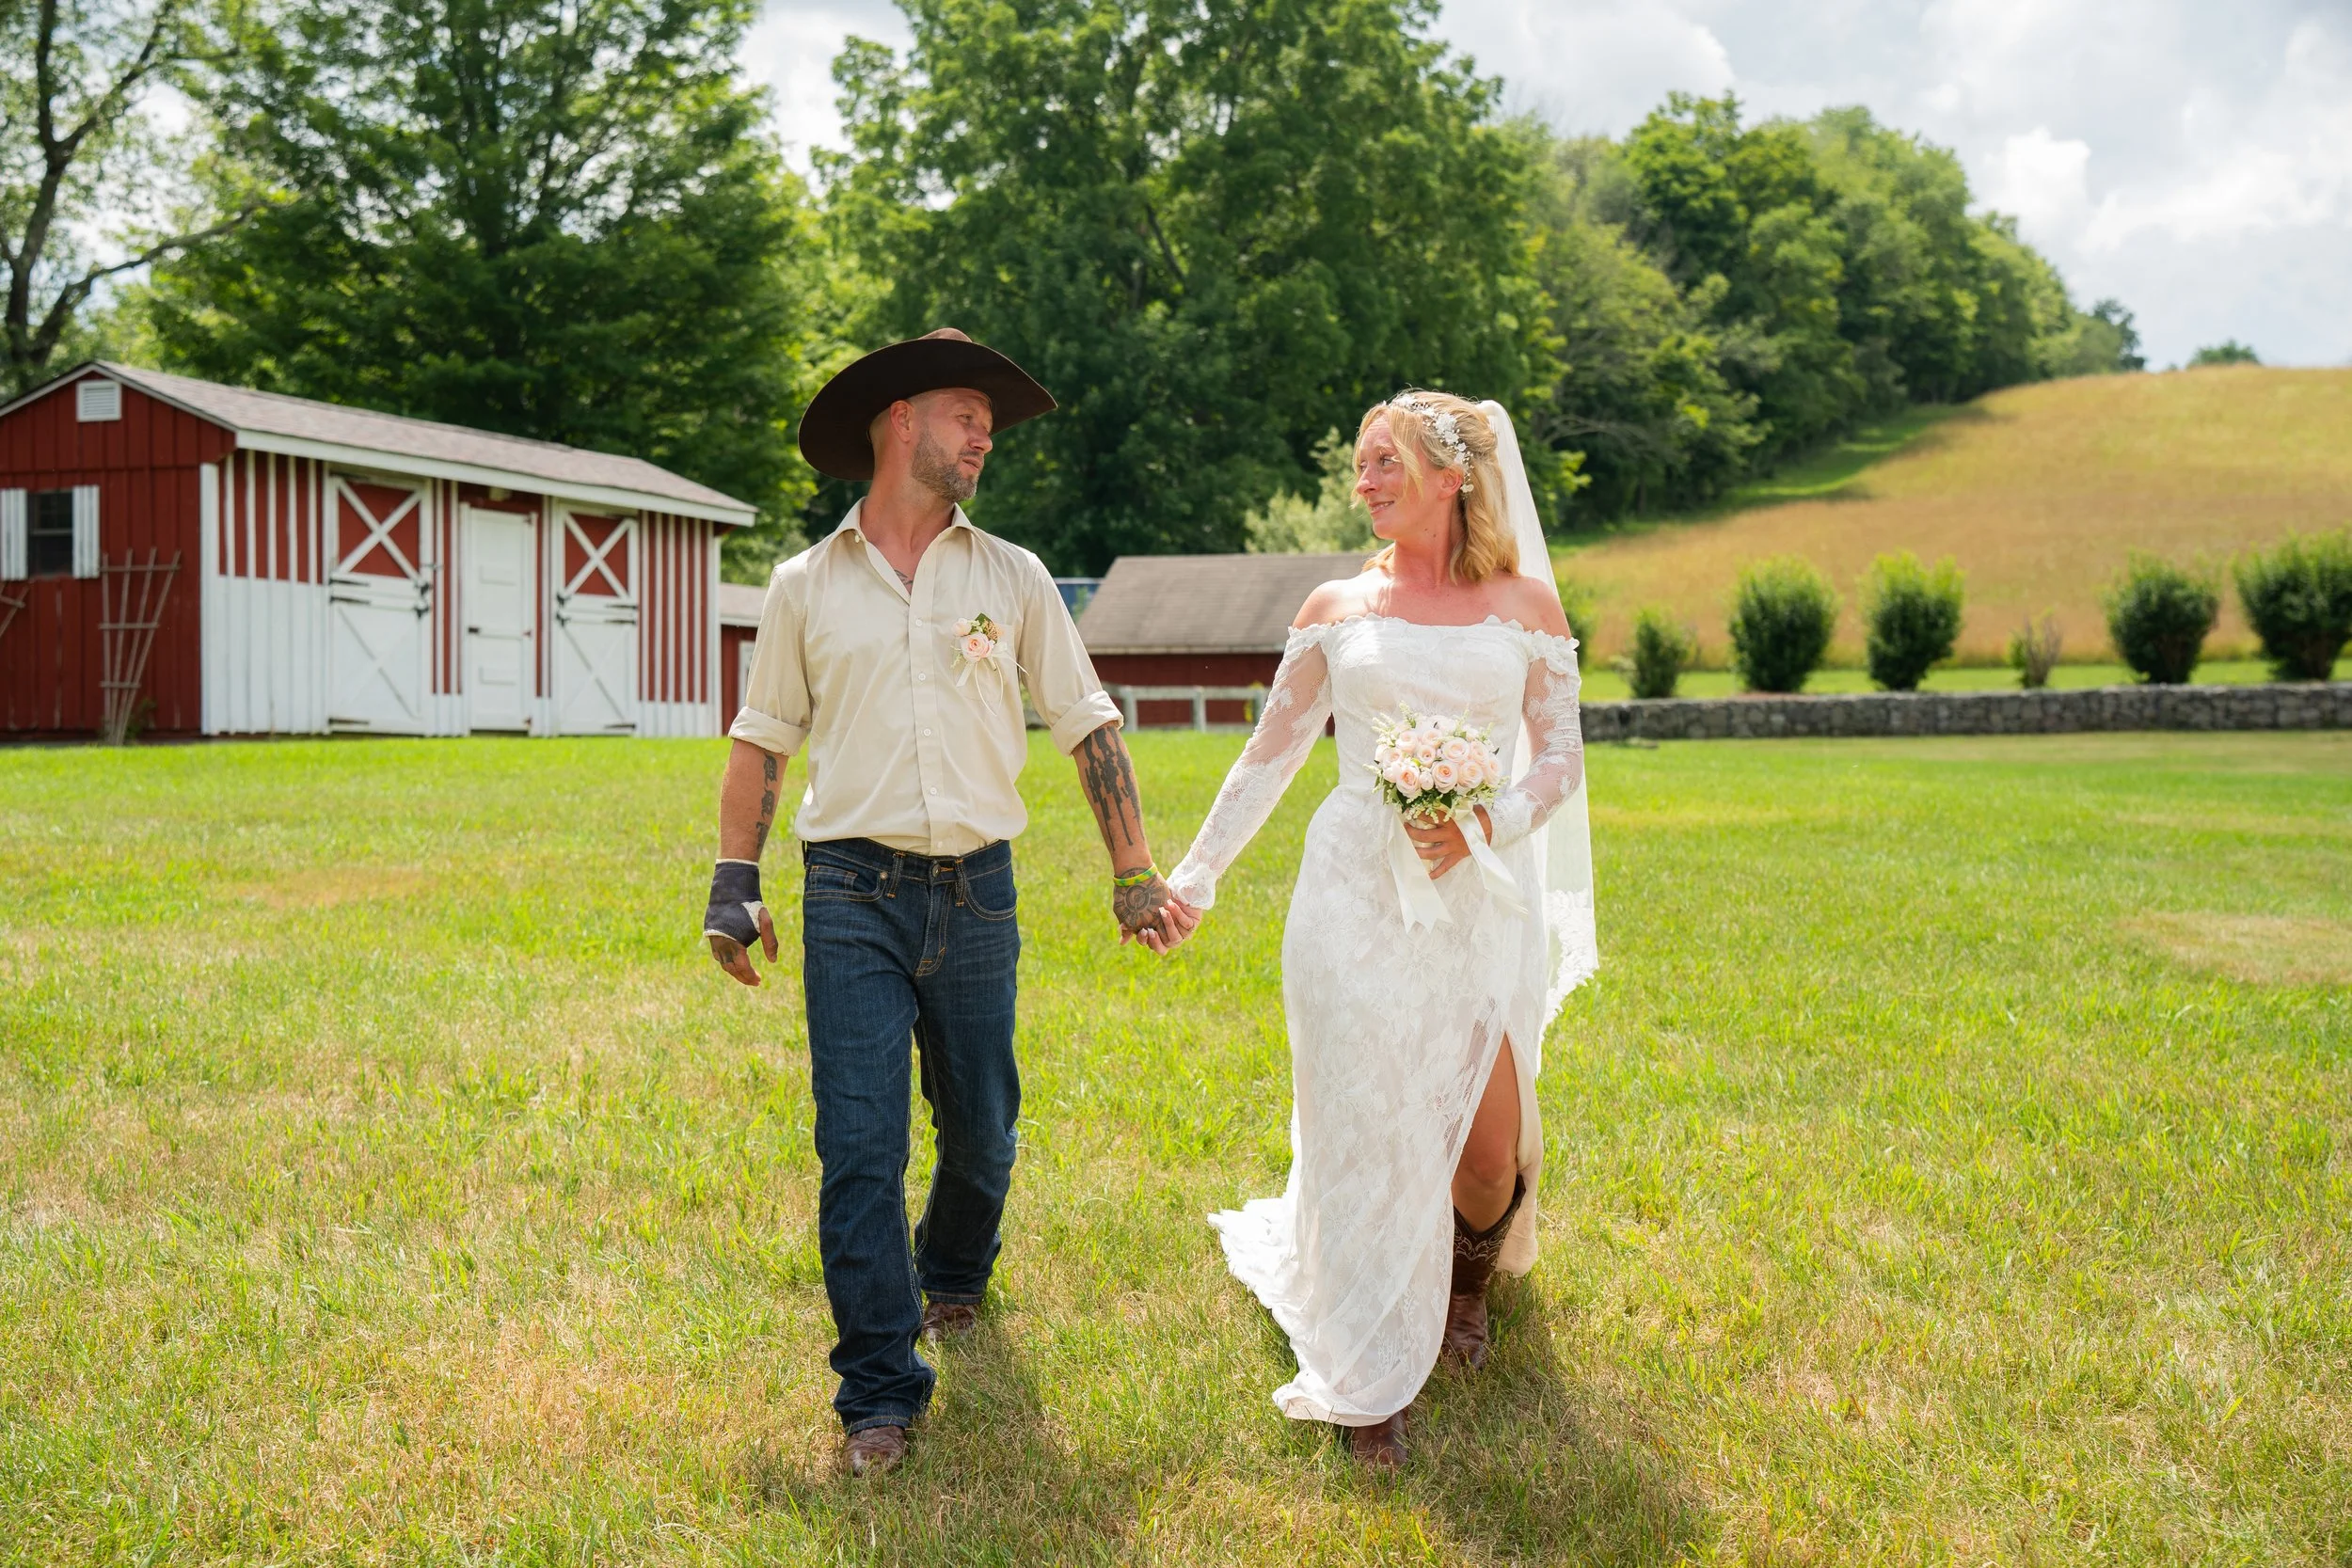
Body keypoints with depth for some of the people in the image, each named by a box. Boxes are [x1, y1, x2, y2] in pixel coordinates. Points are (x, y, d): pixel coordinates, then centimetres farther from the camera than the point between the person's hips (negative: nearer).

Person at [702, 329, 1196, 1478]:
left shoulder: (1012, 578, 7)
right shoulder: (805, 587, 5)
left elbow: (1088, 727, 9)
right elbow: (762, 739, 11)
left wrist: (1136, 878, 6)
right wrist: (734, 885, 4)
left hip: (976, 895, 2)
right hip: (852, 897, -1)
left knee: (981, 1132, 11)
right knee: (859, 1151, -7)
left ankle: (952, 1279, 42)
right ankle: (879, 1394, 2)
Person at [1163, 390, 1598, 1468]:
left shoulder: (1525, 603, 7)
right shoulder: (1336, 609, 9)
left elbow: (1561, 758, 6)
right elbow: (1270, 754, 14)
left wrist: (1489, 826, -13)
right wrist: (1195, 876, 14)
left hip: (1480, 898, 0)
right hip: (1356, 892, 0)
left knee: (1489, 1147, -1)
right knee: (1368, 1134, -2)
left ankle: (1469, 1270, 35)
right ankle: (1366, 1382, 11)